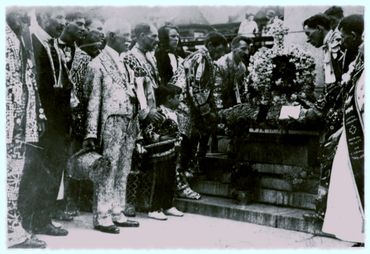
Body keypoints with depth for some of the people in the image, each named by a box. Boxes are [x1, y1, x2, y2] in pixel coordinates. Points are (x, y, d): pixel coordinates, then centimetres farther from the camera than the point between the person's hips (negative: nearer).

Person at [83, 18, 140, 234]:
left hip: (129, 125, 7)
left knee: (123, 172, 11)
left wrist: (136, 123, 12)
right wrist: (92, 133, -13)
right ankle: (102, 217, 7)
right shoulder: (98, 64, -6)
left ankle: (118, 214, 21)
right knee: (107, 172, -3)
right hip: (111, 124, -7)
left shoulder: (124, 63, 15)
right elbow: (94, 100, -9)